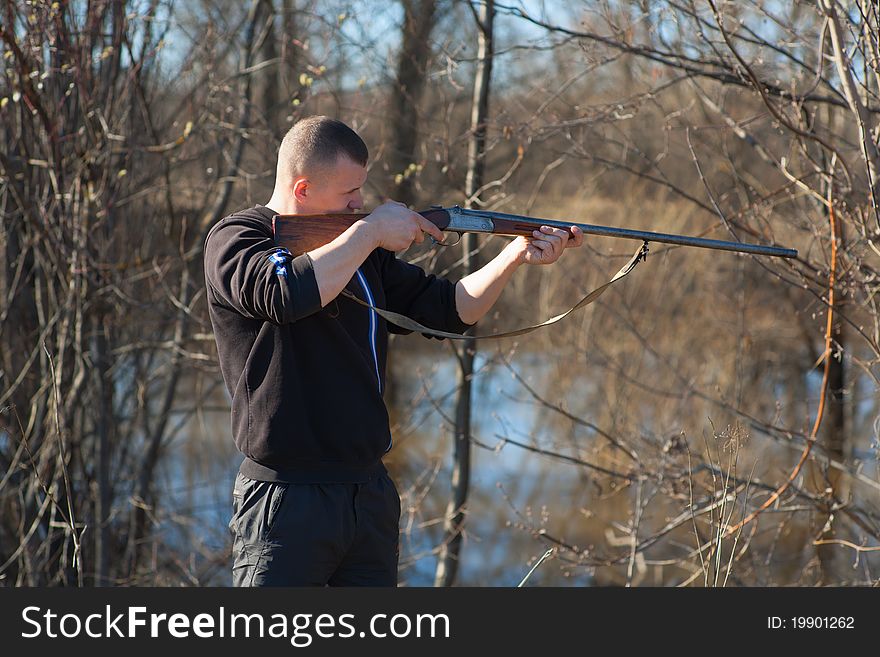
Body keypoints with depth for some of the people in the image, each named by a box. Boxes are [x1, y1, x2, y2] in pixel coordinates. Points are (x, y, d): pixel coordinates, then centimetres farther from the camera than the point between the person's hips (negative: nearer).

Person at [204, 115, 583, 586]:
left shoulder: (361, 250, 14)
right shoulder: (233, 239, -6)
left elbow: (449, 309, 14)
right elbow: (287, 293, -28)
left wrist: (517, 255, 0)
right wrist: (370, 231, -17)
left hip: (371, 495, 7)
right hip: (285, 500, -7)